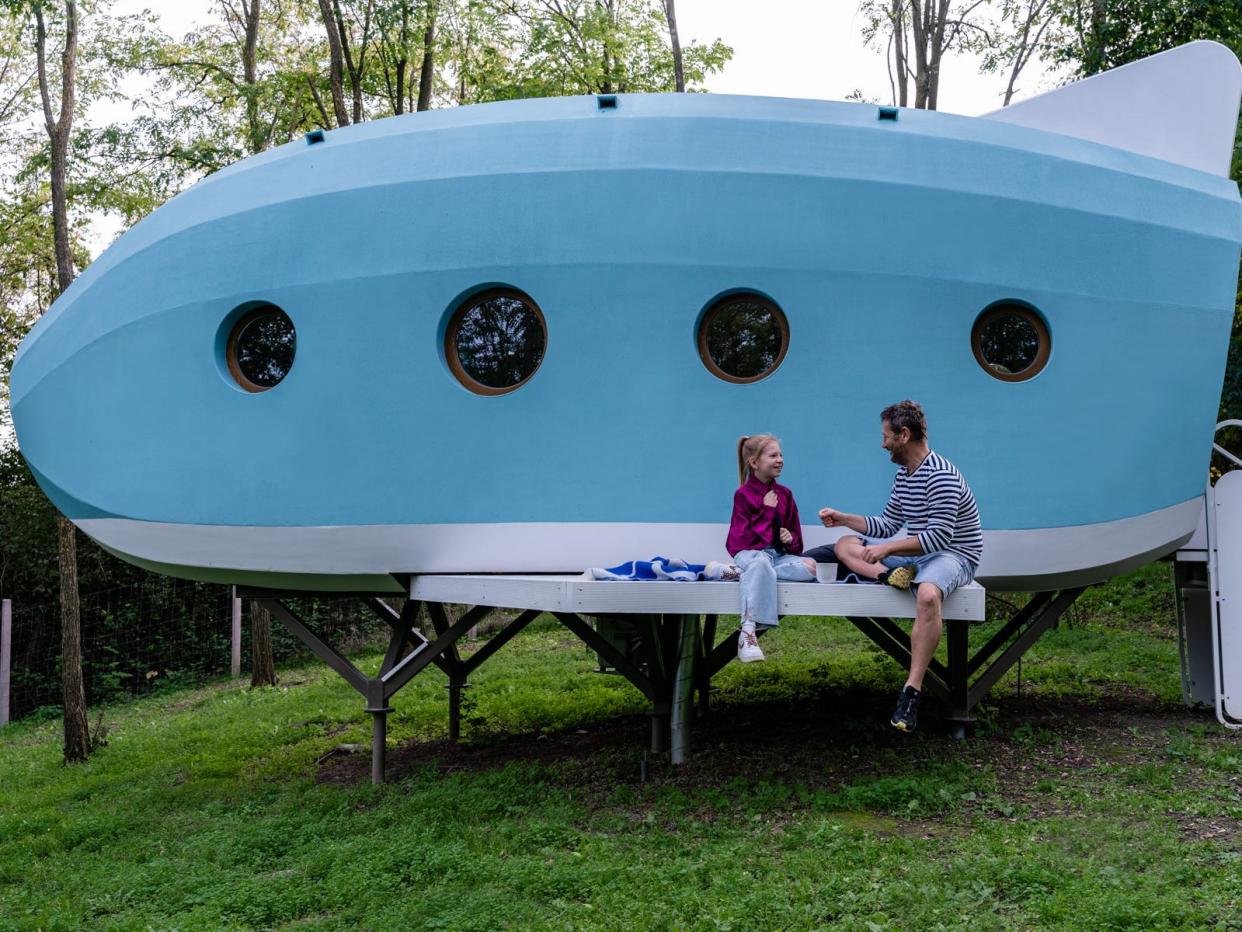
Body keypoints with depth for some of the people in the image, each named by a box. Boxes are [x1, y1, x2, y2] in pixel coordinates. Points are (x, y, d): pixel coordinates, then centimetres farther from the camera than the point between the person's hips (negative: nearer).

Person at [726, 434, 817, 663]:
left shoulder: (784, 493, 17)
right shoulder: (744, 494, 1)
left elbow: (796, 535, 21)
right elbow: (744, 536, -8)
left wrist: (791, 539, -3)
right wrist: (767, 509, -9)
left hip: (779, 554, 5)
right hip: (750, 553, -5)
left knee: (811, 567, -25)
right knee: (761, 563, -42)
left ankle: (745, 574, -21)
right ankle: (748, 632, -49)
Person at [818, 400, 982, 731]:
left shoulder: (940, 475, -18)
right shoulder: (903, 475, 12)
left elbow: (940, 536, -26)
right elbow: (887, 525, 21)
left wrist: (888, 548, -25)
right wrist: (843, 518, 13)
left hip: (953, 555, -10)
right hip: (915, 552, 10)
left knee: (928, 594, -43)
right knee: (845, 545, 6)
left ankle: (912, 692, -42)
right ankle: (890, 575, -25)